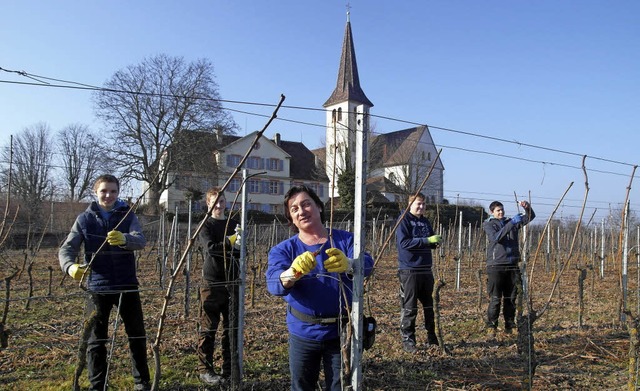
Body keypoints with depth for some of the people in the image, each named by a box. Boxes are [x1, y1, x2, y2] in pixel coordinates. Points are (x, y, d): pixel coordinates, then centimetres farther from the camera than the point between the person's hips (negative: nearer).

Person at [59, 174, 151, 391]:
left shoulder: (128, 215, -1)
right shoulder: (85, 218, 1)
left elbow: (141, 241, -17)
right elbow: (67, 248, -6)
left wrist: (124, 239, -39)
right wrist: (70, 266, -29)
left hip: (127, 284, 0)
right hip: (97, 287, 0)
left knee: (137, 335, 9)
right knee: (96, 339, 8)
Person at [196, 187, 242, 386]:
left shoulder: (234, 224, 12)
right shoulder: (205, 225, 1)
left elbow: (242, 253, 6)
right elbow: (211, 247, -16)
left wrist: (239, 246, -15)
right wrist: (231, 243, -18)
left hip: (232, 282, 4)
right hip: (212, 283, -4)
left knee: (232, 328, 9)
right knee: (209, 328, 1)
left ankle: (230, 369, 20)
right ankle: (205, 369, 13)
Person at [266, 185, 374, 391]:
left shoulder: (345, 239, -4)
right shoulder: (283, 249, -4)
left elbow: (366, 263, -23)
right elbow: (273, 283, -23)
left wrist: (348, 265, -47)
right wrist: (293, 273, -46)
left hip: (341, 332, 0)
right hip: (303, 333, 1)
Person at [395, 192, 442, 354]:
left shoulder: (425, 222, 13)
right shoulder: (404, 220, -8)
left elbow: (430, 242, 19)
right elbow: (404, 242, -19)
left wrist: (436, 241, -5)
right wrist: (427, 240, -23)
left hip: (426, 269, 7)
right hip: (409, 270, -7)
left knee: (428, 305, 16)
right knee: (409, 307, -1)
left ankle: (431, 337, 29)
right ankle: (407, 340, 10)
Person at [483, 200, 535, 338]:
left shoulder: (511, 222, 14)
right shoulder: (488, 224, 1)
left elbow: (530, 217, 10)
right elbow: (495, 237, -18)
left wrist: (528, 207, -12)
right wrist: (511, 223, -24)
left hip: (512, 266, 5)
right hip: (496, 266, -4)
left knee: (511, 299, 9)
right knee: (495, 299, -5)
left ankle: (510, 326, 19)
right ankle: (491, 327, 1)